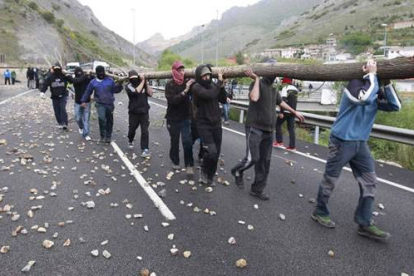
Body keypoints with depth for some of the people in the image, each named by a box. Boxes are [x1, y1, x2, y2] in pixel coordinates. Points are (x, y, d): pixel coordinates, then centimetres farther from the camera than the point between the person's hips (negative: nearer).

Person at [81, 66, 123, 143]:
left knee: (109, 120, 8)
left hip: (110, 104, 1)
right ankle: (102, 136, -4)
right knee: (101, 118, -20)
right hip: (100, 104, -1)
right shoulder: (93, 82, 5)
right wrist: (84, 101, 11)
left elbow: (115, 90, 5)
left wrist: (119, 85, -12)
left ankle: (108, 136, 24)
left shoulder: (110, 80, 4)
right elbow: (88, 92, 13)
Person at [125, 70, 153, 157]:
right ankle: (130, 141, 47)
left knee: (145, 131, -6)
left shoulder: (143, 84, 2)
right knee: (132, 129, 15)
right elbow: (136, 91, -27)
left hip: (144, 112, 1)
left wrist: (146, 82, -14)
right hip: (133, 112, -1)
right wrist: (142, 81, -21)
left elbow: (150, 93, -8)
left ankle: (145, 150, -4)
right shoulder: (128, 86, -9)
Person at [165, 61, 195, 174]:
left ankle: (189, 165, 0)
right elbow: (173, 100, -24)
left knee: (187, 142, -10)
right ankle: (175, 161, 32)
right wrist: (185, 90, -32)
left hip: (186, 118, 1)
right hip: (173, 119, -1)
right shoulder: (169, 85, -10)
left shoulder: (187, 83, -1)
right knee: (174, 142, 11)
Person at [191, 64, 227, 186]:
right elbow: (210, 95, -29)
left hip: (216, 124, 6)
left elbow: (223, 100, 6)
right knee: (211, 151, -19)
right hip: (204, 125, -6)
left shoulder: (212, 85, 7)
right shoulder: (196, 87, -11)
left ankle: (210, 176, 27)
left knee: (216, 153, 8)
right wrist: (219, 82, -18)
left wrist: (222, 87, -8)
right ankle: (204, 172, 10)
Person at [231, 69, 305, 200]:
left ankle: (257, 190, 17)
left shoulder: (273, 89, 15)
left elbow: (280, 102, 32)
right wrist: (256, 79, -20)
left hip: (268, 131, 7)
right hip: (255, 129, -7)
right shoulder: (257, 84, -8)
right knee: (252, 158, -12)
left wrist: (294, 112, 41)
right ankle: (237, 171, 20)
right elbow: (254, 98, -29)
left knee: (264, 162, 7)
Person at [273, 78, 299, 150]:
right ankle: (292, 146, 3)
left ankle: (279, 142, 6)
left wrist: (281, 112, -19)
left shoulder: (285, 88, -9)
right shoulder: (295, 89, 15)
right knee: (291, 128, 7)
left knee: (278, 124, 10)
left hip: (285, 111, -6)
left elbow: (283, 100, -18)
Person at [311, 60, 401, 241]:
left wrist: (387, 83, -7)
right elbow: (365, 98, -35)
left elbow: (395, 106, -2)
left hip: (361, 143, 8)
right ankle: (320, 212, 24)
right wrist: (372, 74, -23)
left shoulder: (376, 95, 9)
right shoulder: (355, 84, -14)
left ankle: (364, 223, 13)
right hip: (342, 141, -8)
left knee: (369, 182, 5)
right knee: (330, 180, 5)